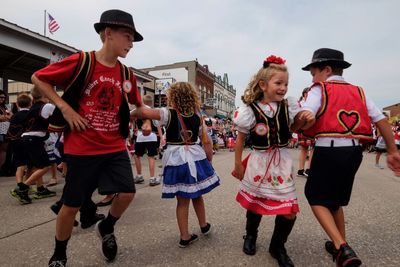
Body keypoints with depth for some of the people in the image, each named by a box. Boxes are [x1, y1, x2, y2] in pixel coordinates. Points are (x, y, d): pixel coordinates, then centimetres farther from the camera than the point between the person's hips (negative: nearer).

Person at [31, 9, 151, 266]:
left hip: (115, 147, 4)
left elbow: (138, 104, 19)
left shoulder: (127, 74, 4)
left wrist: (146, 121, 3)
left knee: (128, 193, -3)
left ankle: (106, 227, 30)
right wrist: (65, 107, -11)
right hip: (81, 148, -4)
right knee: (72, 204, 7)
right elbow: (38, 78, -1)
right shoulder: (81, 61, -10)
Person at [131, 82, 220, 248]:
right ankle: (204, 226, 40)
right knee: (197, 195, 22)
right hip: (196, 158, 3)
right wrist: (209, 160, 15)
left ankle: (185, 237, 21)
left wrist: (130, 115, 3)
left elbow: (142, 112, -17)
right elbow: (207, 142, 3)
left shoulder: (168, 113, -8)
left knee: (182, 201, 8)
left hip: (176, 160, -3)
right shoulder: (198, 117, 3)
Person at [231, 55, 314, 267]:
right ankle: (251, 235, 47)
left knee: (289, 211, 1)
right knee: (254, 203, 15)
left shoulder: (288, 106, -4)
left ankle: (277, 247, 29)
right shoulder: (250, 111, -14)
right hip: (259, 162, -2)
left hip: (281, 161, 3)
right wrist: (238, 164, 2)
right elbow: (240, 139, -3)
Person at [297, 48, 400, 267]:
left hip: (329, 150, -7)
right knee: (335, 199, 22)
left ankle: (342, 248, -6)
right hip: (354, 151, 7)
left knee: (317, 198, 7)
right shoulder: (358, 91, 15)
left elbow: (305, 118, -19)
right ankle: (341, 246, 32)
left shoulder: (319, 89, -2)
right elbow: (381, 121, 11)